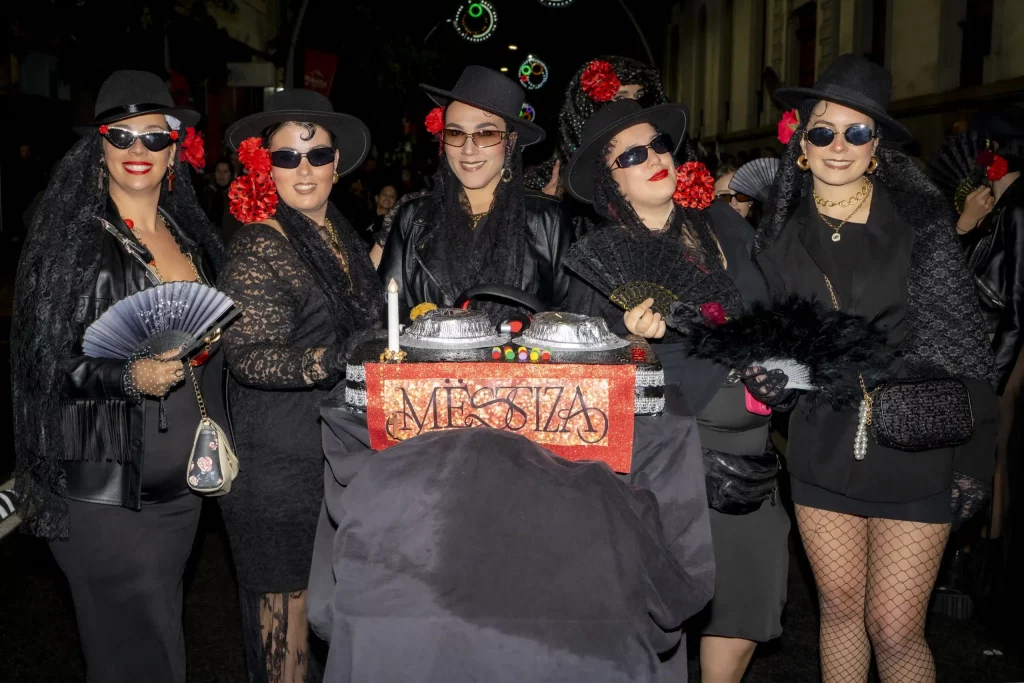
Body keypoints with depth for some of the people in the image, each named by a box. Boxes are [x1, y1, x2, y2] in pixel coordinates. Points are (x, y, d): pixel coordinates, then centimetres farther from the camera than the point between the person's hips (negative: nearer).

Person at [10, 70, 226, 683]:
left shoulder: (191, 235, 10)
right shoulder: (71, 239, -8)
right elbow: (44, 358, -11)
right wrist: (128, 379, -26)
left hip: (179, 484, 6)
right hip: (103, 490, -6)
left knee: (160, 630, 18)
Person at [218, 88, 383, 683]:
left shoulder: (342, 234, 11)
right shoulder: (259, 248, -12)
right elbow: (252, 357, -23)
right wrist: (343, 359, -34)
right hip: (282, 460, -7)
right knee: (288, 604, 4)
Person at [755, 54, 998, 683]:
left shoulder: (920, 224, -6)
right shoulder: (781, 235, 2)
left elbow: (964, 346, -4)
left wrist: (973, 458, -5)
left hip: (913, 448, -3)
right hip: (822, 448, 3)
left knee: (894, 629, -1)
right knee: (839, 608, 15)